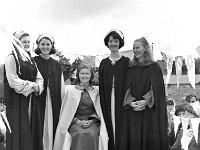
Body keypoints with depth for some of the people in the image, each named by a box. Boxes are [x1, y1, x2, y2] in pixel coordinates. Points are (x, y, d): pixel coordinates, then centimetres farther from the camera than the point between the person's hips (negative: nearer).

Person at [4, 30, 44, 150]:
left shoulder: (30, 60, 17)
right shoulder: (12, 58, -6)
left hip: (31, 101, 7)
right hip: (17, 100, -7)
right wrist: (31, 85, -8)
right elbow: (14, 82, -16)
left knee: (32, 131, 7)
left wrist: (37, 87, -9)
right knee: (20, 132, -4)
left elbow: (39, 78, 12)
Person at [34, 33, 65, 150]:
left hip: (54, 103, 3)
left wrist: (63, 104, 8)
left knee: (53, 128, 5)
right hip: (38, 101, -3)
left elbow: (62, 87, 11)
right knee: (40, 129, -2)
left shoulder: (56, 64, 11)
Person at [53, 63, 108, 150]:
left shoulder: (96, 91, 12)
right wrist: (78, 121, -8)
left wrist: (91, 121, -5)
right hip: (75, 122, -1)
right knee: (80, 134, -34)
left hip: (92, 122, 1)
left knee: (91, 134, -32)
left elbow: (100, 111, 12)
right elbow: (66, 111, 7)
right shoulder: (70, 90, 10)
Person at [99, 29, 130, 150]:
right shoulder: (104, 63, 12)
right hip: (107, 99, 2)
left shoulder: (126, 61, 5)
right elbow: (101, 85, 9)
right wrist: (102, 102, 1)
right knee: (109, 125, 1)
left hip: (121, 98, -2)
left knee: (120, 125, -3)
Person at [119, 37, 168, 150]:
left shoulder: (154, 67, 0)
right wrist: (131, 102, -9)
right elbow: (127, 89, 8)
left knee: (150, 140, -3)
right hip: (132, 111, 4)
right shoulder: (132, 69, 13)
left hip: (150, 111, -3)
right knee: (134, 140, 1)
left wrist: (146, 101, -19)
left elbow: (157, 89, -7)